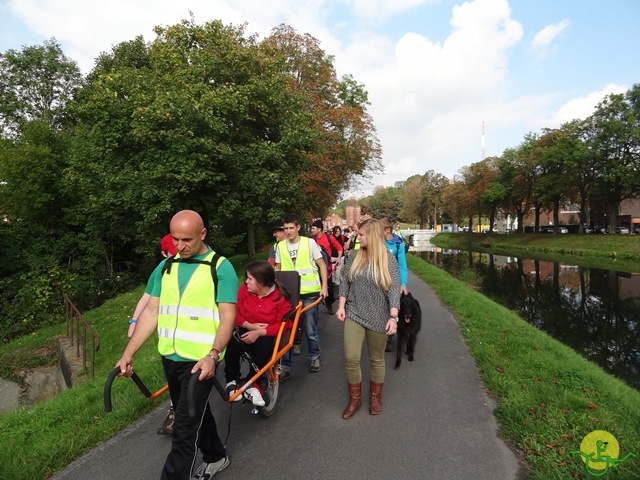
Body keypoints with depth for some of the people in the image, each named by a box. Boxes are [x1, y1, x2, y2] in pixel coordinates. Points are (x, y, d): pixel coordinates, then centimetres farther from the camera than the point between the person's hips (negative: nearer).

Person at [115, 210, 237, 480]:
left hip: (199, 361, -6)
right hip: (170, 358, 6)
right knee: (196, 414, 23)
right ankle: (216, 458, 46)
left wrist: (213, 355, -28)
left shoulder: (220, 267, -11)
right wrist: (128, 353, 2)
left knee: (184, 429, -1)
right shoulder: (165, 267, 5)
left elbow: (228, 316, -15)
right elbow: (151, 311, 7)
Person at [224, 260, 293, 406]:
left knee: (265, 345, -36)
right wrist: (250, 326, -19)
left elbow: (283, 324, -14)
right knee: (231, 343, -30)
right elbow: (234, 313, -2)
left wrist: (259, 332, -25)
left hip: (266, 335, -2)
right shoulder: (244, 289, -5)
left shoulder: (280, 297, -12)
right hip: (245, 330, 2)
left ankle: (251, 384, -20)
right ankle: (232, 381, -11)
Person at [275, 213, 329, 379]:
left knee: (310, 328, 8)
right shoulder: (280, 245, 3)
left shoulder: (309, 242, -5)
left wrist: (324, 286, -8)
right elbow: (278, 268, 13)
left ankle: (315, 357, 31)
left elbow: (322, 265, -1)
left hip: (309, 292, -2)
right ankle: (285, 366, 14)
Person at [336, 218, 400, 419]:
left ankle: (375, 397, 33)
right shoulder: (354, 258, 3)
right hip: (354, 315, 3)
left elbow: (394, 290, -10)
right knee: (351, 358, -2)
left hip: (378, 318, -2)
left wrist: (393, 317, -16)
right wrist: (341, 306, 1)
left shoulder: (388, 260, -7)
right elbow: (345, 283, 7)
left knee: (377, 359, 12)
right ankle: (354, 398, 19)